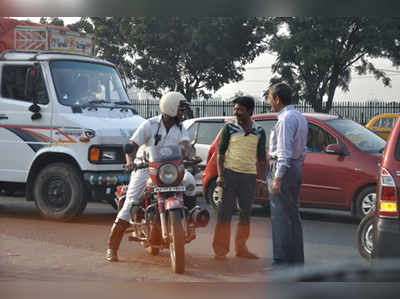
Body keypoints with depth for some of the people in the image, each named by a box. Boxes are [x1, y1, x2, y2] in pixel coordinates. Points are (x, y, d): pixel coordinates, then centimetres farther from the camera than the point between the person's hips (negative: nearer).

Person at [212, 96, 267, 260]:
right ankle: (220, 249, 1)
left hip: (249, 176, 3)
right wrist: (220, 175, -8)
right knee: (225, 212, -5)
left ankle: (241, 248, 19)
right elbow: (220, 152, 2)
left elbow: (261, 158, 14)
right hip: (230, 173, -3)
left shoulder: (259, 132, 9)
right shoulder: (229, 128, 2)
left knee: (246, 214, 8)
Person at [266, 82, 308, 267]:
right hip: (296, 168, 10)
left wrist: (277, 178, -22)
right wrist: (297, 168, 21)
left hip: (284, 168, -10)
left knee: (281, 218, -7)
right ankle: (296, 260, 19)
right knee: (293, 217, 14)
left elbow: (284, 151, -21)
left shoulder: (286, 119, -16)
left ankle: (282, 261, -6)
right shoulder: (299, 117, 15)